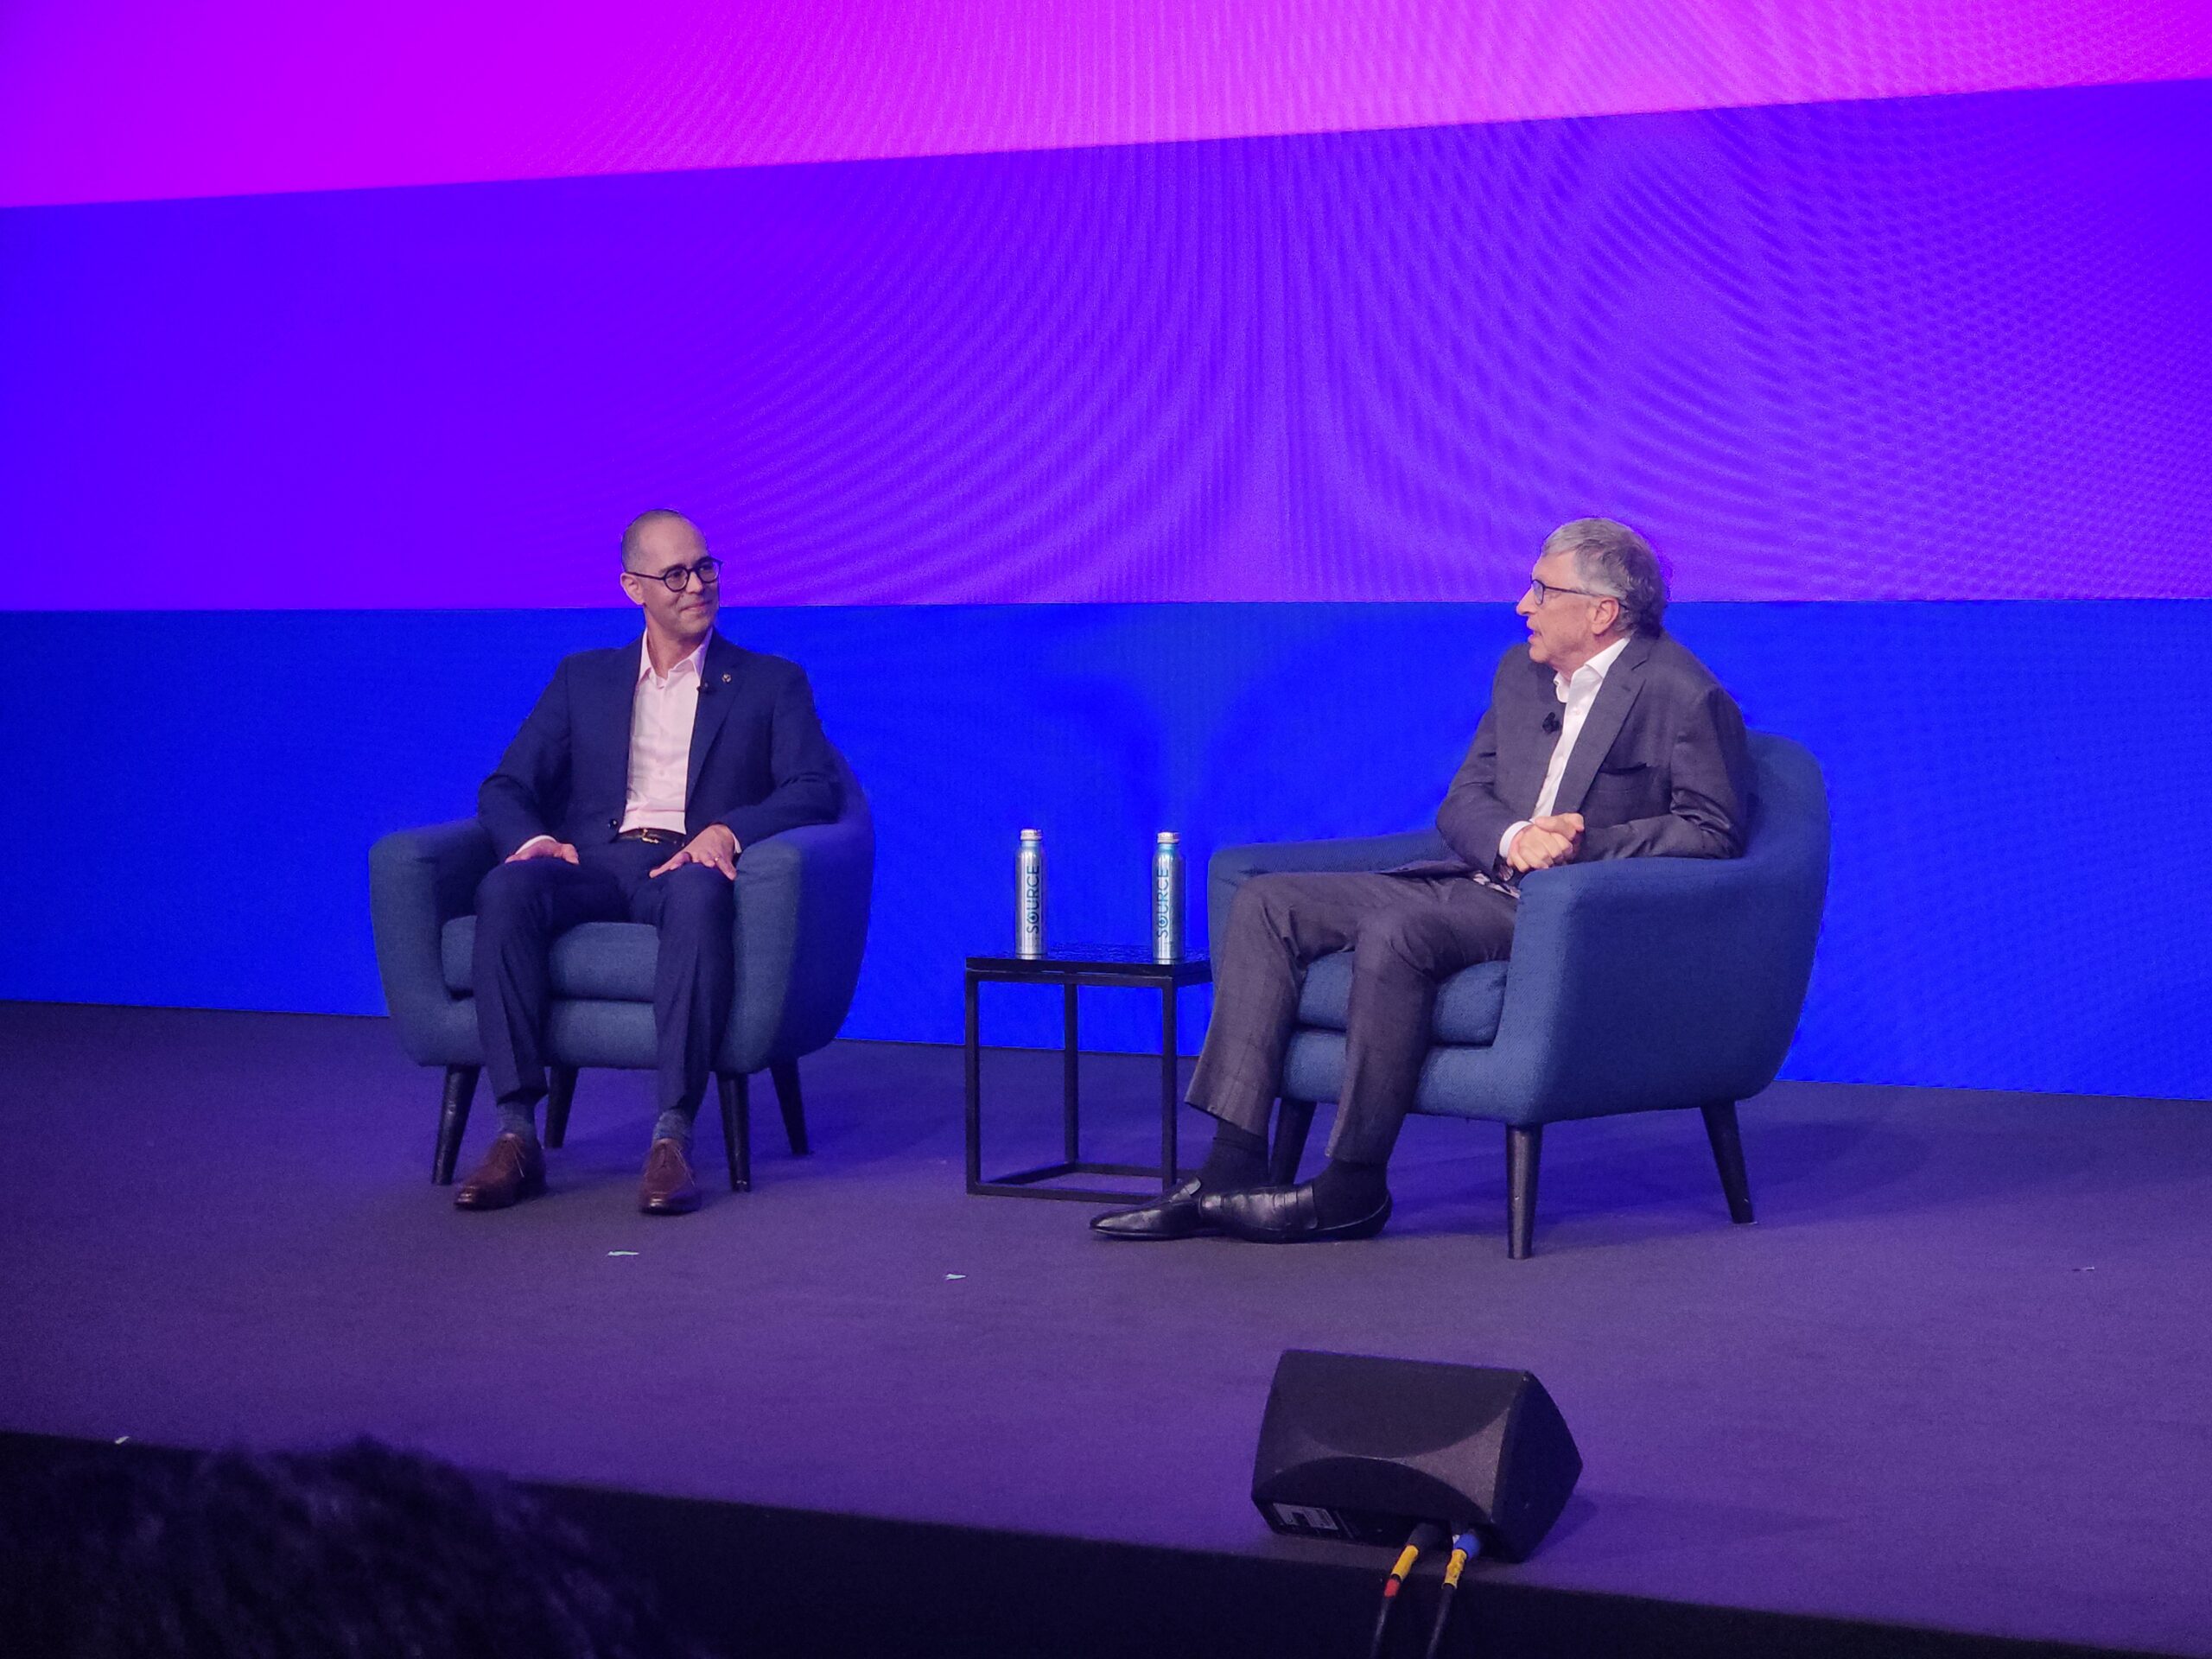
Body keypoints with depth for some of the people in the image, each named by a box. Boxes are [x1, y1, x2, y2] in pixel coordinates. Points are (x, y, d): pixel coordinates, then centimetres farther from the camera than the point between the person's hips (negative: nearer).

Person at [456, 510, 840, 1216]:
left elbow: (816, 788, 3)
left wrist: (729, 830, -17)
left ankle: (673, 1135, -45)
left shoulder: (771, 683, 18)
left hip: (687, 867, -2)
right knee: (506, 888, -33)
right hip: (592, 866, 2)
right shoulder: (583, 679, 23)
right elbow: (506, 786, 15)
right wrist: (530, 838, -10)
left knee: (700, 894, -40)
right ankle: (516, 1133, -36)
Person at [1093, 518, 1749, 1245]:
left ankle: (1352, 1188, -22)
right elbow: (1462, 803, 13)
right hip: (1475, 885, 9)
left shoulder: (1684, 696, -7)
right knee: (1265, 903, -6)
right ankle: (1233, 1170, -13)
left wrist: (1584, 845, -19)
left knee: (1395, 930, -34)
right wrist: (1515, 839, -10)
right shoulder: (1520, 673, 16)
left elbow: (1714, 830, -11)